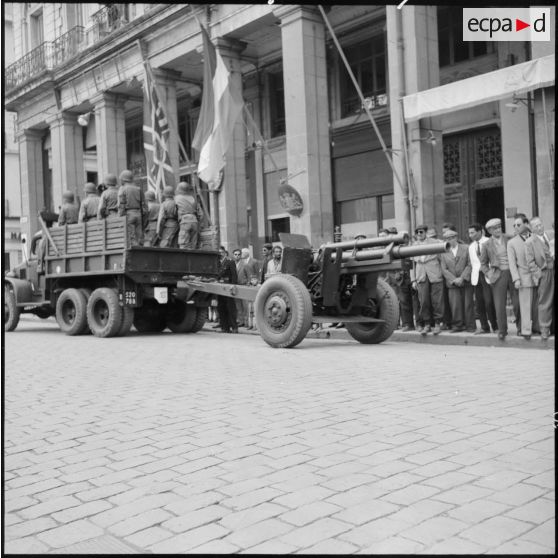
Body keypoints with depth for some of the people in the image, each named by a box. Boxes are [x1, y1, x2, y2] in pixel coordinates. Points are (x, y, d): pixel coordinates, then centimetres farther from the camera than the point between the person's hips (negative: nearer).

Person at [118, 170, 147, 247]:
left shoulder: (123, 189, -1)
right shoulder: (138, 189, 12)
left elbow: (121, 206, -8)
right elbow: (144, 205, 9)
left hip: (128, 215, -4)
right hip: (138, 214, 4)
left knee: (132, 239, -7)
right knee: (139, 239, 4)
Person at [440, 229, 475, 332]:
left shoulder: (465, 249, 4)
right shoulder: (444, 253, 9)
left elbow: (470, 265, -2)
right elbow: (444, 269, 4)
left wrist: (462, 278, -12)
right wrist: (454, 280, -9)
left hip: (466, 281, -1)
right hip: (452, 284, 1)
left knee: (468, 304, 1)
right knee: (455, 305, -3)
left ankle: (470, 326, 10)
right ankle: (457, 325, 8)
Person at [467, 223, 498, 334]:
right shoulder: (471, 246, 16)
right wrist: (473, 275, 9)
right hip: (476, 276, 6)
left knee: (489, 302, -9)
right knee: (478, 303, 5)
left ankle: (495, 327, 4)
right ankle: (484, 327, 15)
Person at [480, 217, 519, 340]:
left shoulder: (510, 239, 4)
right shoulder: (486, 245, 4)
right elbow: (483, 264, 12)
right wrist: (489, 274, -2)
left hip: (513, 273, 1)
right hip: (498, 275, 0)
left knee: (517, 302, 2)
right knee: (499, 305, 0)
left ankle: (520, 326, 20)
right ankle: (502, 331, 12)